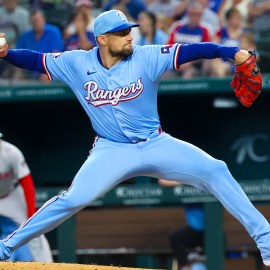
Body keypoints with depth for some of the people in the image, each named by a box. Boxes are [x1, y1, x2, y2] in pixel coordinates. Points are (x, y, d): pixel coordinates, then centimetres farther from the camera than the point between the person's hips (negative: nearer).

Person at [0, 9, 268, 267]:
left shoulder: (147, 57, -11)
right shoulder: (77, 64, -6)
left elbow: (190, 51, -21)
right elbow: (36, 60, -1)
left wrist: (236, 53, -34)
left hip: (156, 146, 1)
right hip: (111, 152, -1)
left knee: (215, 170, -15)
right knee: (72, 199, -19)